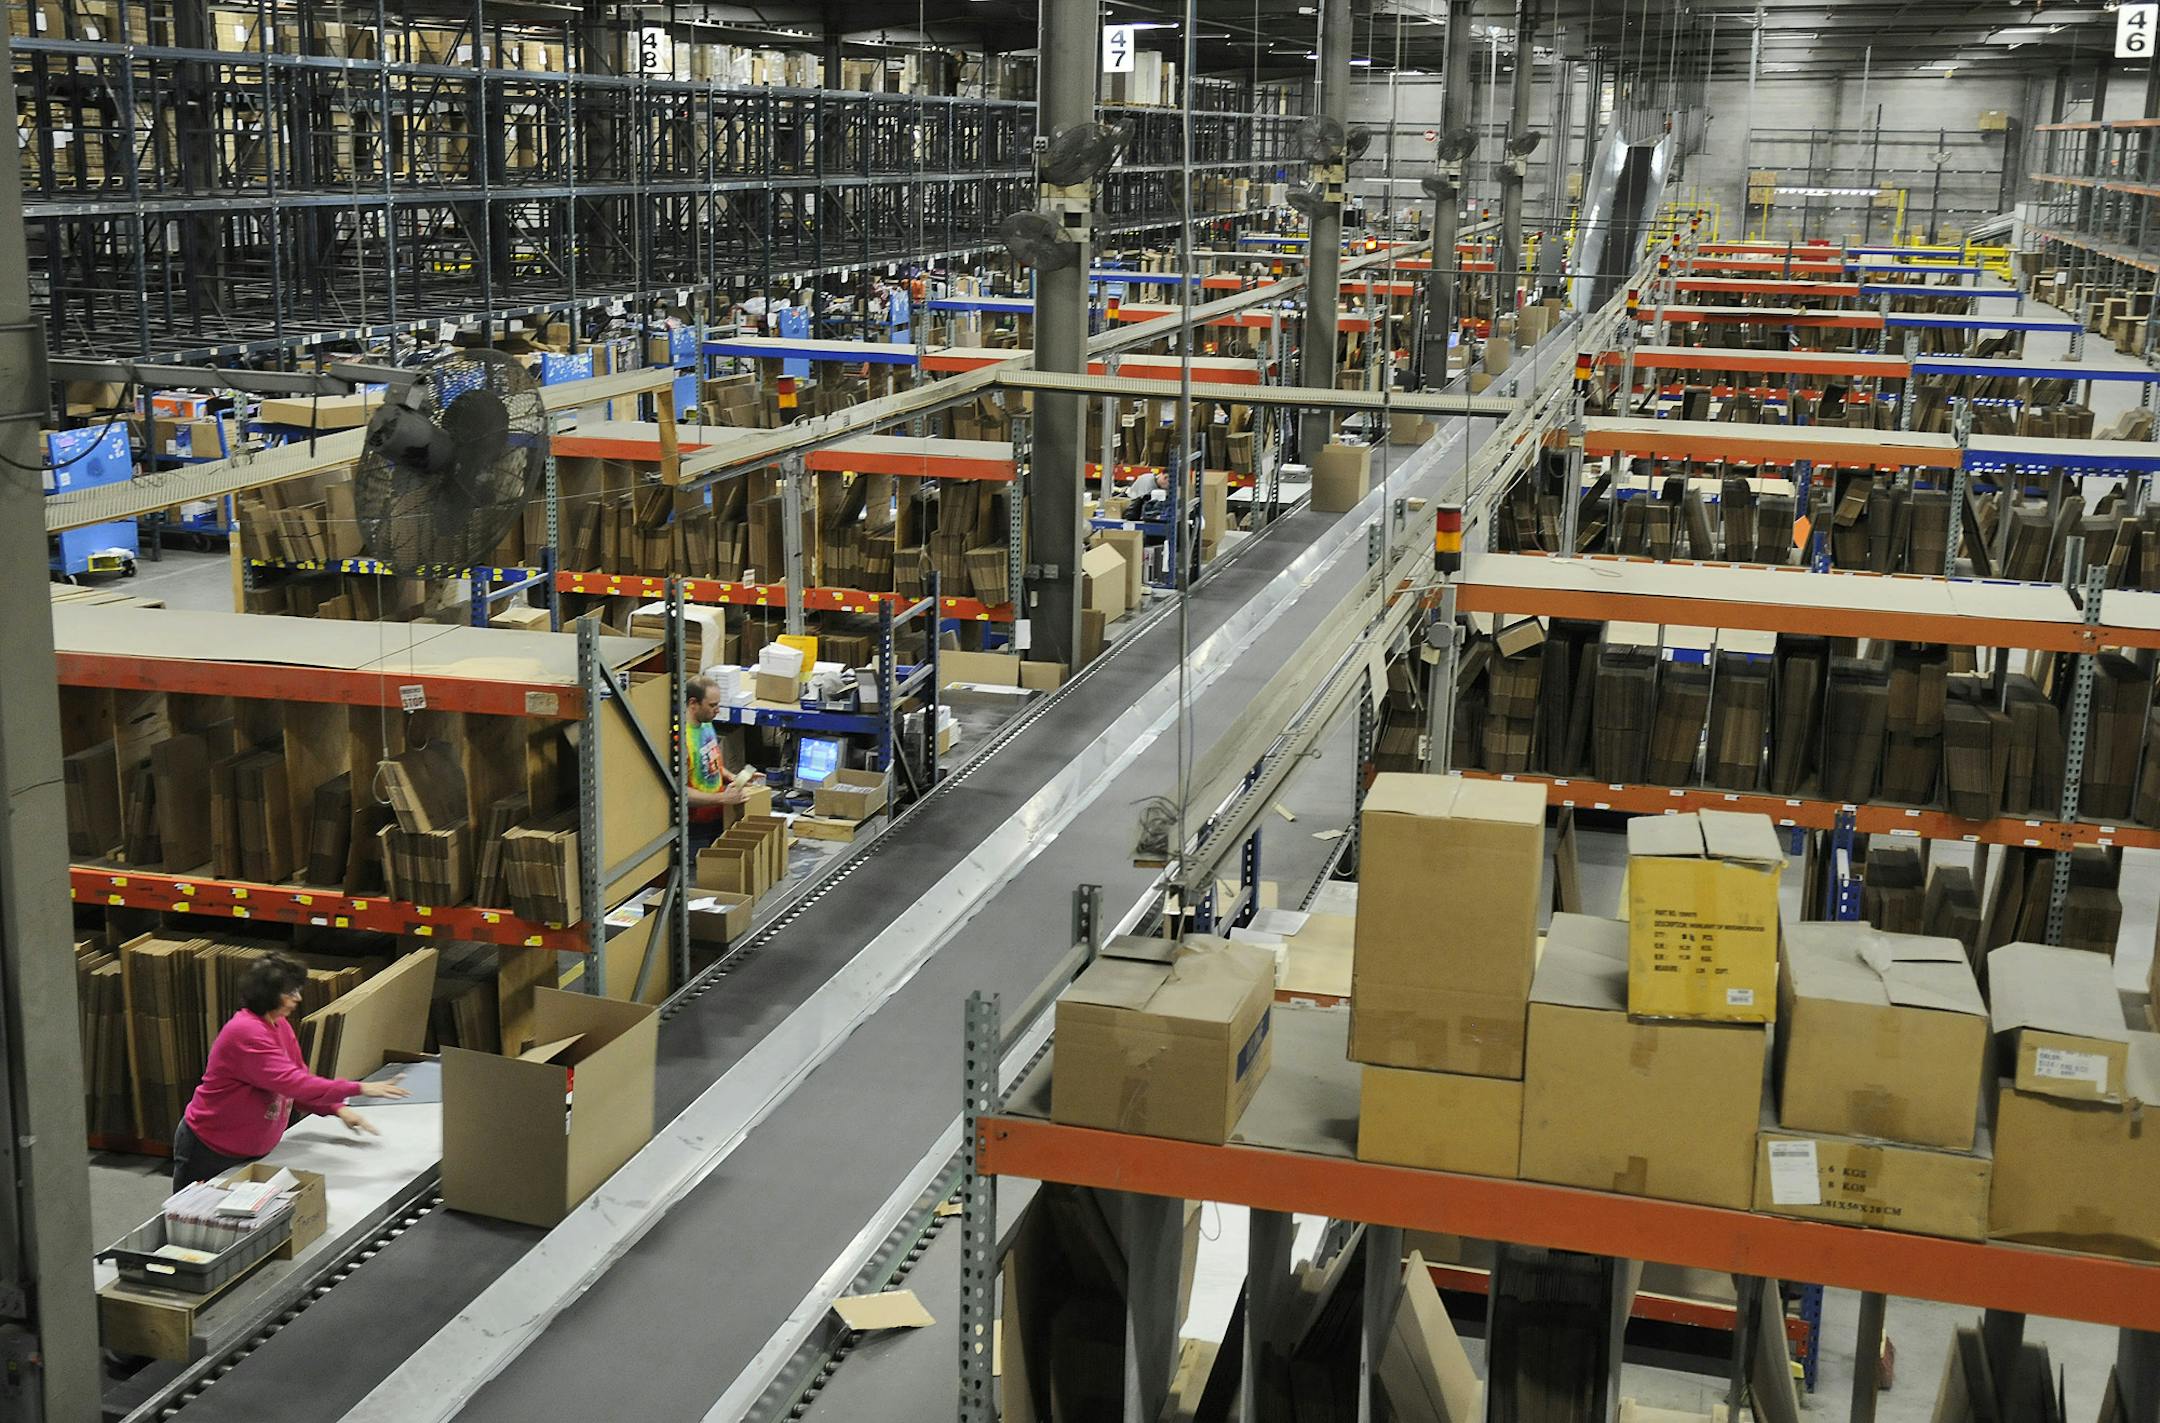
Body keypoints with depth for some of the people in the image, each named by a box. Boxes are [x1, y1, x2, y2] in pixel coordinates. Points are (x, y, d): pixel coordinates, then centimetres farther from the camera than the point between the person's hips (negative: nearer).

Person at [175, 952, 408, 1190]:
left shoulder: (280, 1026, 2)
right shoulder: (246, 1032, -27)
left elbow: (300, 1078, 5)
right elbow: (292, 1083, -32)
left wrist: (338, 1109, -12)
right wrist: (358, 1089, -31)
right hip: (210, 1150, -8)